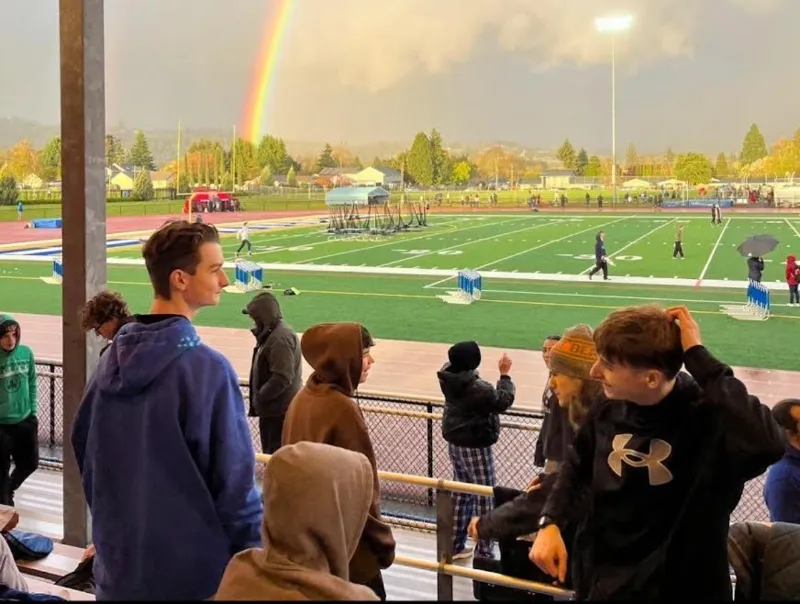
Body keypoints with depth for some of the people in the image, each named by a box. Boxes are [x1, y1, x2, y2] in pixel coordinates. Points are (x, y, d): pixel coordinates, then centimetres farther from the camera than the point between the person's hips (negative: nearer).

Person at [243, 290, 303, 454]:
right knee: (270, 452, 19)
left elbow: (282, 377, -27)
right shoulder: (272, 333, 11)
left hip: (279, 409, -11)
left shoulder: (280, 337, -23)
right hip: (274, 407, 11)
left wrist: (259, 397, -18)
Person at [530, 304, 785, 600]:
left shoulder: (710, 416, -26)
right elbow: (576, 467, 11)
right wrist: (549, 523, -5)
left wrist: (697, 355, -40)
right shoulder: (609, 411, -8)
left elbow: (767, 445, -49)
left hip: (678, 588, -4)